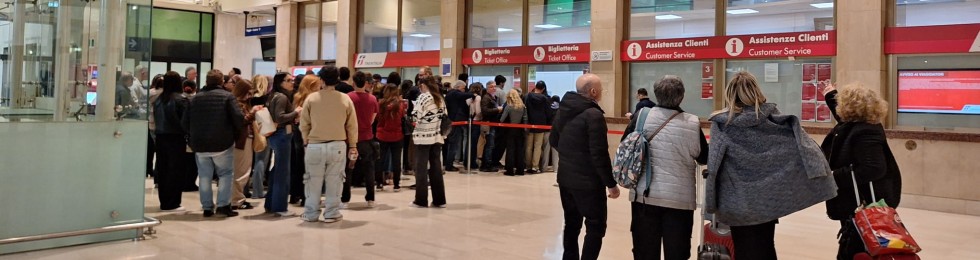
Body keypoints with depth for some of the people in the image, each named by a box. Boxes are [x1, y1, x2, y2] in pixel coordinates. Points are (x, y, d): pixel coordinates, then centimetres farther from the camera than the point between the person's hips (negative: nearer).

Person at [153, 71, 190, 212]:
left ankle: (164, 201, 18)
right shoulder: (181, 100, -12)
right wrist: (187, 136, 0)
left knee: (162, 169, 11)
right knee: (176, 170, 0)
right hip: (175, 138, -6)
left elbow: (155, 119, 10)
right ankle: (172, 203, 1)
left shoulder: (158, 100, 5)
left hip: (160, 137, 6)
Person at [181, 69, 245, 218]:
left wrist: (194, 136, 19)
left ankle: (207, 207, 11)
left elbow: (185, 122, 8)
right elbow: (239, 118, -15)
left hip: (200, 144, 4)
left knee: (204, 176, 10)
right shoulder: (227, 96, -5)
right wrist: (236, 133, 2)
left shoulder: (196, 98, 9)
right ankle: (223, 205, -1)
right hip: (222, 143, -4)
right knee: (225, 174, 7)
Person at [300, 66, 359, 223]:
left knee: (314, 181, 10)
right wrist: (352, 146, 11)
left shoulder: (311, 98, -4)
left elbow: (304, 124, 2)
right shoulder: (345, 99, -3)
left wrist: (306, 141, 19)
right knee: (334, 181, 7)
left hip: (315, 146, 0)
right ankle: (331, 213, 11)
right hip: (338, 145, 0)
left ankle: (311, 214, 18)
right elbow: (352, 125, 1)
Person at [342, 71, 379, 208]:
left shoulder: (348, 97, -11)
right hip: (367, 138, 2)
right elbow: (372, 120, 4)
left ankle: (345, 200, 8)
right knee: (368, 169, 10)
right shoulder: (372, 99, -2)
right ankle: (370, 199, 12)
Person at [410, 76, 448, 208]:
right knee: (436, 167, 9)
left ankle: (421, 200, 3)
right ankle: (439, 200, 11)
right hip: (437, 137, 6)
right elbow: (444, 117, 12)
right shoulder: (440, 98, 11)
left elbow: (415, 116, -15)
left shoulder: (423, 97, -9)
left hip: (423, 137, -6)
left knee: (421, 168, 1)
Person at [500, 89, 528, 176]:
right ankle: (520, 169, 14)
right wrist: (524, 127, 10)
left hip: (510, 130, -3)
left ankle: (510, 170, 2)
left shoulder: (508, 106, -12)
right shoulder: (523, 107, -1)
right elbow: (525, 119, 0)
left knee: (510, 149, 2)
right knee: (519, 149, 10)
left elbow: (502, 119, -11)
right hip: (519, 130, 3)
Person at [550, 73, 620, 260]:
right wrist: (611, 184, -13)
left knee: (572, 224, 17)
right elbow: (599, 154, -21)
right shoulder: (593, 115, -19)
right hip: (588, 181, -8)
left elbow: (554, 141, 18)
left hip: (565, 178, 8)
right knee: (596, 227, 1)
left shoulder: (563, 110, 6)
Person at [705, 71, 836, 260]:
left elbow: (713, 164, -14)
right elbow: (803, 145, -9)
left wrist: (713, 202, -10)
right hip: (768, 197, 2)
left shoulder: (722, 123, -10)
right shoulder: (772, 119, -3)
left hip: (738, 200, -2)